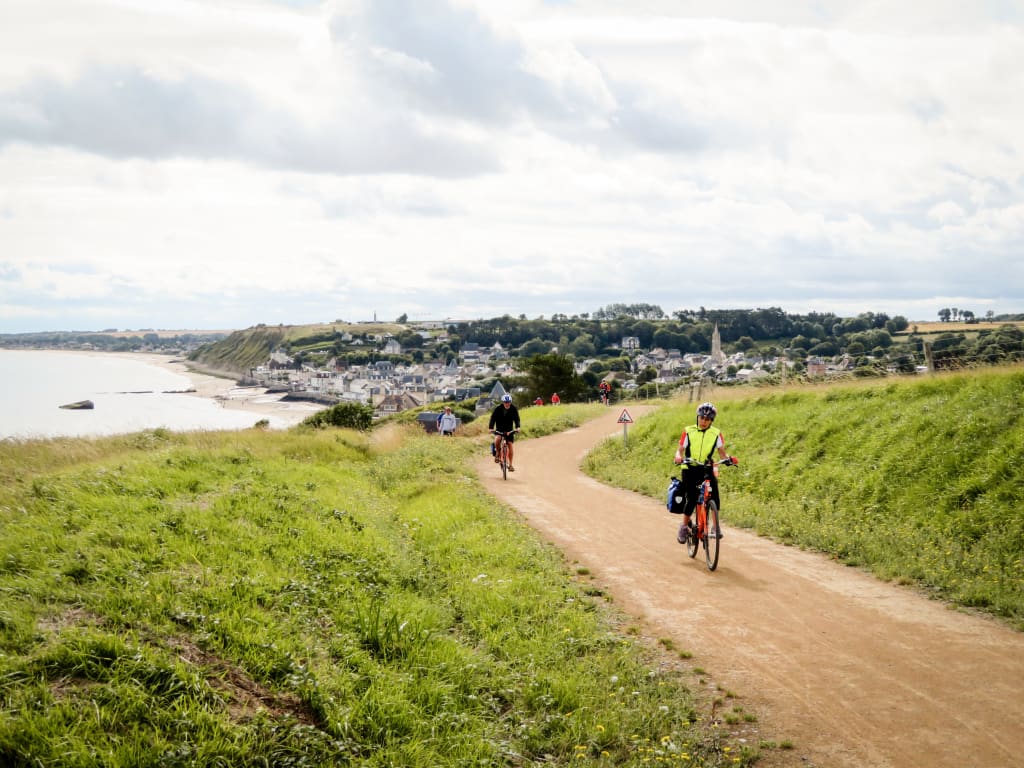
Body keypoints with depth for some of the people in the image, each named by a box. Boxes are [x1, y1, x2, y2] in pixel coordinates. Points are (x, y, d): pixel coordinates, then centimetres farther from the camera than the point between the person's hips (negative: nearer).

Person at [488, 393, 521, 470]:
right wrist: (491, 428, -36)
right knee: (497, 439, -32)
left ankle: (510, 464, 0)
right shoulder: (498, 409, -15)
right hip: (499, 429, -1)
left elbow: (516, 418, -16)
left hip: (509, 429, 1)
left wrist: (517, 427, -35)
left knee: (510, 445, -8)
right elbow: (493, 418, -20)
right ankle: (497, 453, -5)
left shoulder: (514, 409, -11)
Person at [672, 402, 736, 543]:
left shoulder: (716, 433, 2)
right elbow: (680, 450, -2)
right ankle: (684, 526, 6)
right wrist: (678, 457, -24)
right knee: (691, 499, -14)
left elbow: (722, 452, 0)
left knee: (714, 494, -21)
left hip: (707, 469, 1)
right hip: (690, 469, -1)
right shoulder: (688, 432, -2)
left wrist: (727, 458, -22)